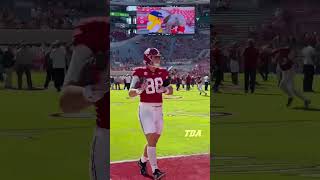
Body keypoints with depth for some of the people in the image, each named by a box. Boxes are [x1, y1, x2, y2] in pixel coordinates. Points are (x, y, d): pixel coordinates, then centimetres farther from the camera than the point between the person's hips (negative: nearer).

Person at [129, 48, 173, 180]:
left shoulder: (163, 73, 6)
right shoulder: (140, 73, -10)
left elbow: (171, 91, 11)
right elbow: (131, 93, -13)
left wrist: (164, 89, -12)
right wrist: (140, 89, -34)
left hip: (159, 109, 6)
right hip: (145, 108, -6)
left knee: (153, 140, 12)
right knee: (151, 139, -14)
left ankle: (143, 161, 35)